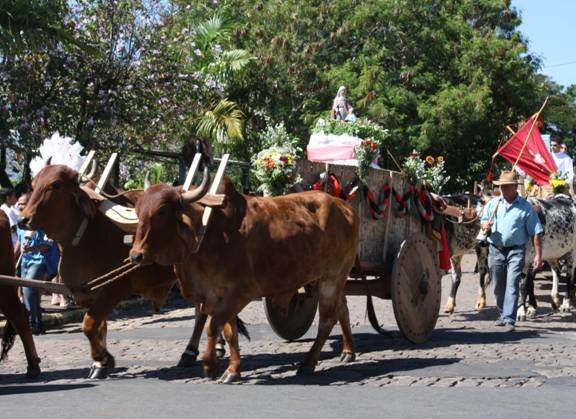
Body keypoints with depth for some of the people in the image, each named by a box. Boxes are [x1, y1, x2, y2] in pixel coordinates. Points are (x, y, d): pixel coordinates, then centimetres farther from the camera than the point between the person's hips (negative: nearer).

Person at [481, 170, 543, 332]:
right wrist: (485, 226, -10)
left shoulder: (525, 207, -2)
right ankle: (503, 314, 31)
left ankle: (509, 320, -15)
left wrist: (538, 255, -7)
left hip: (516, 250, -4)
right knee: (499, 286, 13)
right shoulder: (492, 204, 8)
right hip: (495, 250, 4)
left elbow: (536, 232, -2)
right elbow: (484, 222, 16)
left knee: (512, 285, -12)